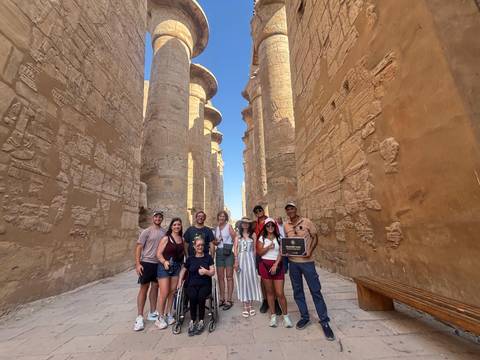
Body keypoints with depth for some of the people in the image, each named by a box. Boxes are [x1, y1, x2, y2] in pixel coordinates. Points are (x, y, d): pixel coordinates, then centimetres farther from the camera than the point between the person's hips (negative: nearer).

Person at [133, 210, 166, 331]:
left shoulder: (164, 232, 3)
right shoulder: (146, 231, -8)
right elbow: (138, 247, -7)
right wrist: (137, 263, -14)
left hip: (159, 264, 4)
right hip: (146, 263, -4)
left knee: (155, 287, 14)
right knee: (144, 288, 3)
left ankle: (152, 313, 28)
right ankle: (139, 317, 14)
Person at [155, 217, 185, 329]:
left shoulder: (182, 239, 6)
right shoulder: (166, 238, -7)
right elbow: (159, 254, -10)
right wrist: (164, 261, -26)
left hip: (177, 267, 5)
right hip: (165, 267, -4)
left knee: (172, 292, 10)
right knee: (164, 293, -3)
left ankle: (168, 314, 27)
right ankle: (160, 318, 13)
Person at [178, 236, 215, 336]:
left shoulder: (208, 257, 7)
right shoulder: (190, 258, 11)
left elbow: (213, 272, 3)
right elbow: (183, 270, 20)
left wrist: (206, 271, -17)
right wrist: (180, 282, 8)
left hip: (205, 284, -1)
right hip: (192, 284, 1)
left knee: (201, 297, -29)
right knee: (192, 297, -29)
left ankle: (201, 322, -9)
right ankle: (192, 321, -10)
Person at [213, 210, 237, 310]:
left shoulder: (229, 226, -3)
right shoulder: (216, 228, 12)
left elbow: (235, 239, -8)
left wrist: (234, 250, -14)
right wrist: (216, 241, -5)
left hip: (228, 252, -5)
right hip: (219, 252, 5)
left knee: (229, 277, 0)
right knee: (220, 277, 10)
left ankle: (229, 300, 8)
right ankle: (222, 299, 22)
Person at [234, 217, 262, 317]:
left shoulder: (253, 234, 3)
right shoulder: (238, 235, 4)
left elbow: (255, 249, 4)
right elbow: (235, 249, 0)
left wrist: (254, 260, 2)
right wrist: (236, 261, -9)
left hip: (250, 259, 0)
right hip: (240, 259, 1)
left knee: (251, 280, 5)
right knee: (242, 281, 6)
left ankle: (250, 305, 21)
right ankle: (245, 307, 17)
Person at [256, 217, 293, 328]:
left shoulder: (279, 238, 3)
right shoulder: (262, 238, 4)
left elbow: (281, 253, -3)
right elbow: (259, 252, -3)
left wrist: (275, 265, -14)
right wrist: (268, 247, -19)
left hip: (277, 265, -1)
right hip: (265, 265, 1)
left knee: (280, 293, -2)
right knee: (269, 292, 10)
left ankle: (286, 315, 17)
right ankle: (273, 316, 24)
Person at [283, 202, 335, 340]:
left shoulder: (306, 222, -8)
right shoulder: (286, 225, 2)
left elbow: (315, 237, -2)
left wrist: (310, 251, -17)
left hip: (307, 261, -3)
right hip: (293, 262, 4)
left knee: (316, 291, 3)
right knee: (297, 291, 13)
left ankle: (324, 322, 18)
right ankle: (304, 317, 30)